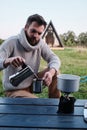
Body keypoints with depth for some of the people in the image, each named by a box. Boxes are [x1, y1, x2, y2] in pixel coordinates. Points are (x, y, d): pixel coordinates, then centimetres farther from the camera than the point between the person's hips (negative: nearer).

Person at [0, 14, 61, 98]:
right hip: (14, 90, -5)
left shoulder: (40, 43, -6)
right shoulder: (12, 42, -20)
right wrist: (8, 60, -53)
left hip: (31, 84, 6)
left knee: (55, 72, -12)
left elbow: (54, 58, -12)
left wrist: (50, 72, -35)